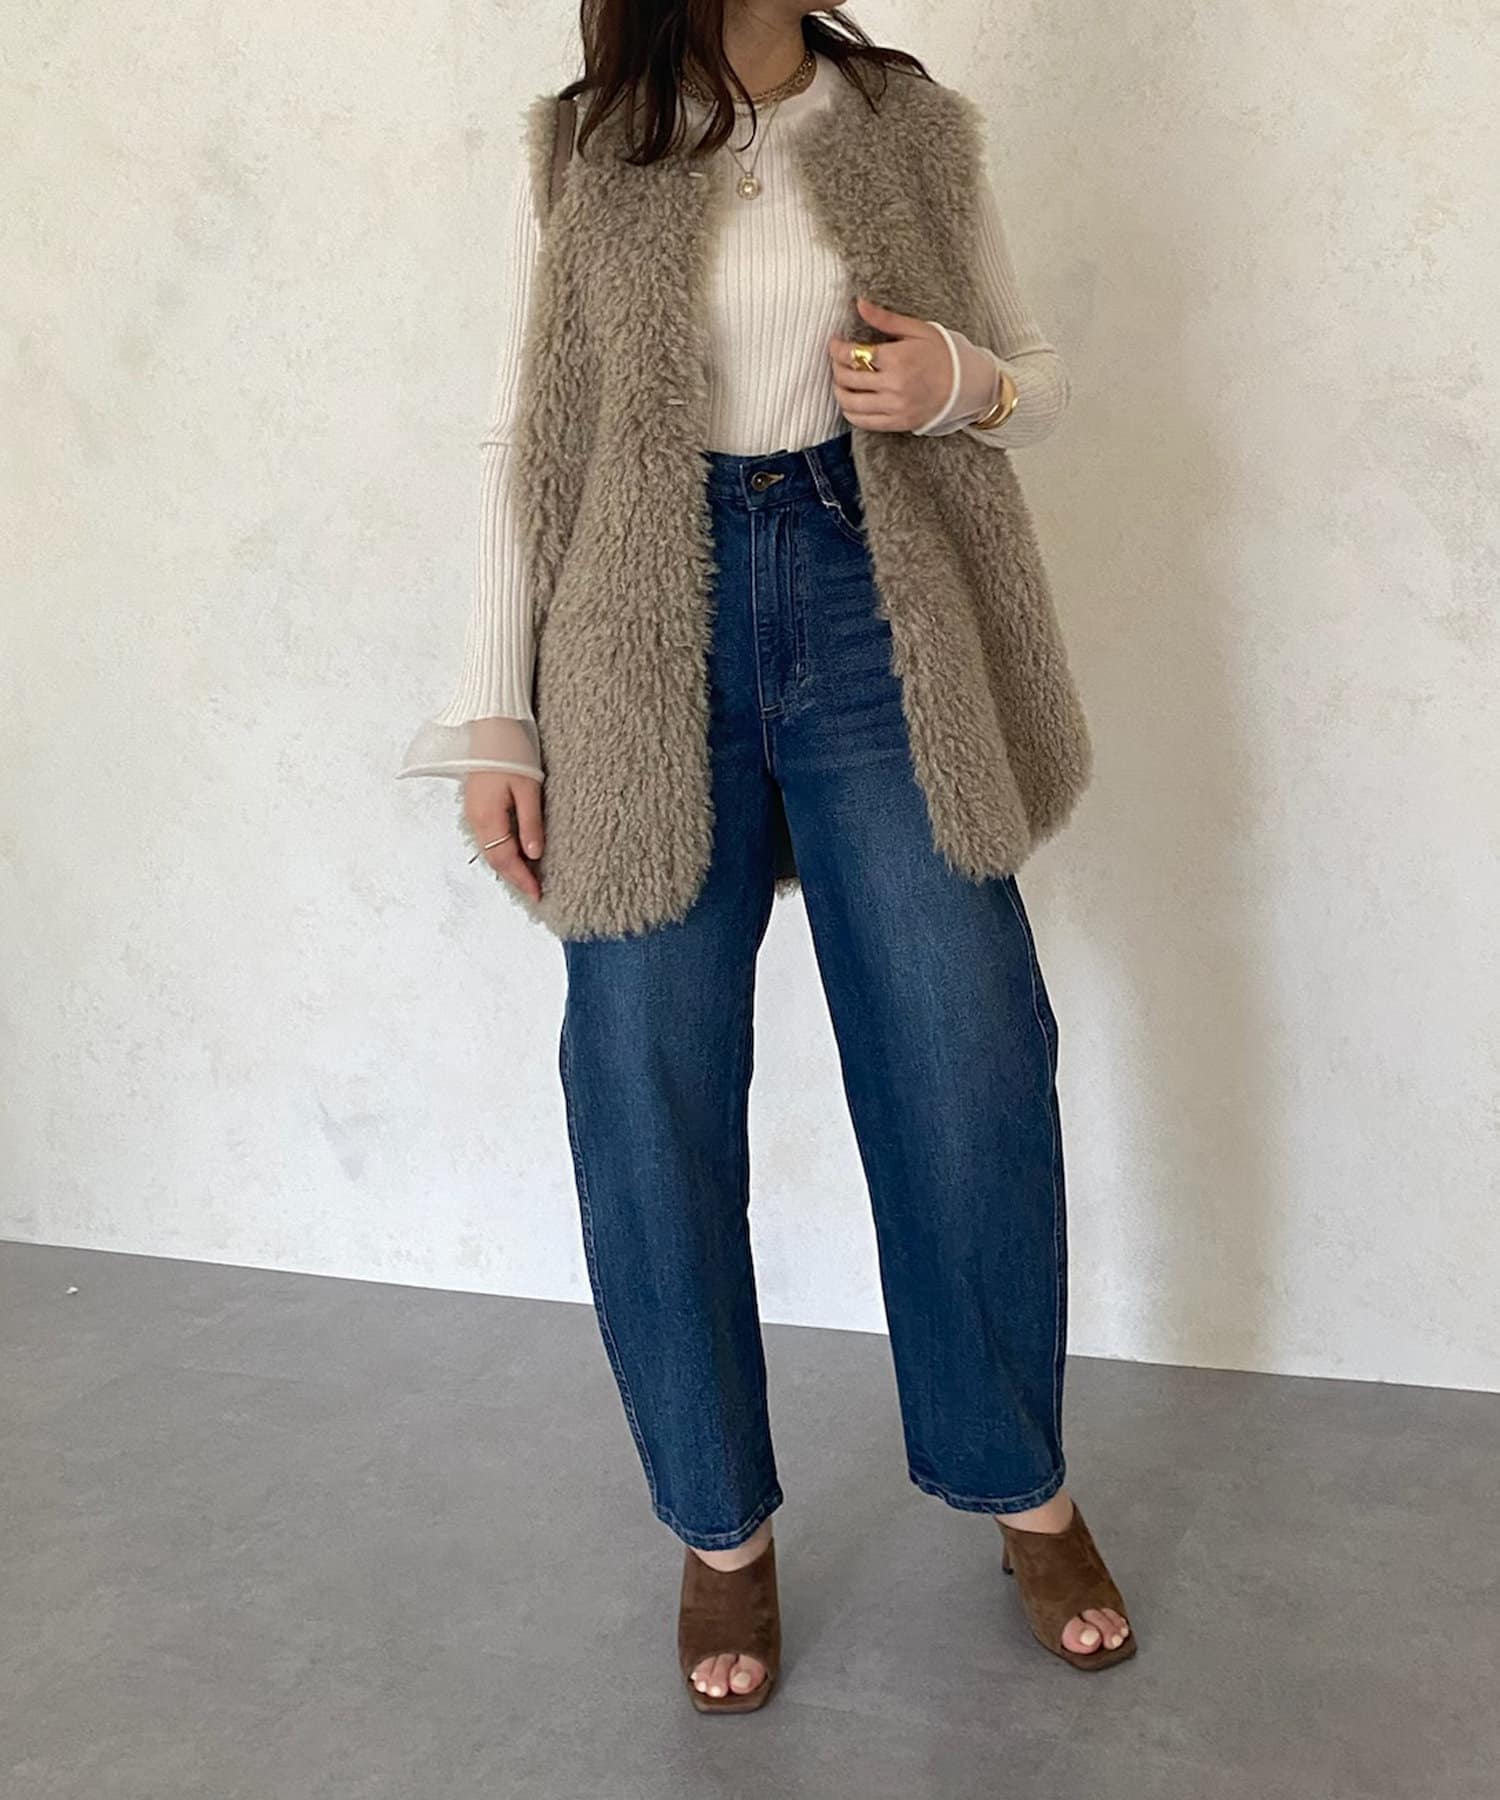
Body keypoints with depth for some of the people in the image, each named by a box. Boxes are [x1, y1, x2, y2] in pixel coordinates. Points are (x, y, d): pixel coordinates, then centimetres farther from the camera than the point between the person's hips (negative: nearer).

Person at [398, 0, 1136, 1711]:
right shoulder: (574, 155, 8)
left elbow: (1036, 378, 15)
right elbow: (520, 443, 6)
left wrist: (958, 382, -9)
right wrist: (495, 720, 0)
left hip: (874, 618, 1)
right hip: (649, 643, 0)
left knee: (970, 1067, -1)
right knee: (647, 1096, 0)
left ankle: (1025, 1490, 21)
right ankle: (720, 1527, 19)